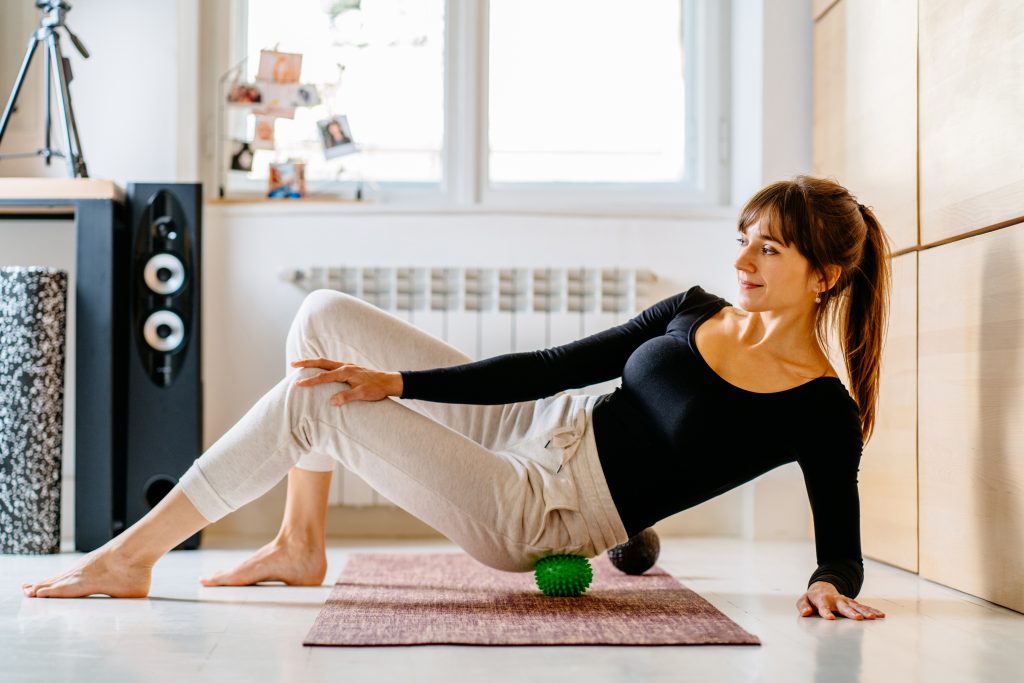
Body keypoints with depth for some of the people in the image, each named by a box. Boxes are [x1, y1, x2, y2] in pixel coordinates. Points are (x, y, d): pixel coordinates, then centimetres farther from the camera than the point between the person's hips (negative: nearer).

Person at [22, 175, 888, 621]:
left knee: (311, 404, -19)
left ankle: (129, 557, -3)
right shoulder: (695, 311, 6)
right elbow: (555, 366, 5)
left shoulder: (823, 412, -10)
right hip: (537, 432, 7)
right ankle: (300, 547, 7)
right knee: (325, 316, 2)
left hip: (541, 516, -7)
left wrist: (830, 586, -32)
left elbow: (843, 550, -6)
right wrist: (397, 384, -1)